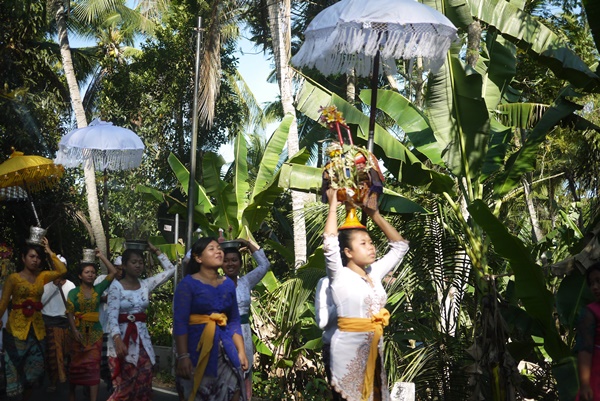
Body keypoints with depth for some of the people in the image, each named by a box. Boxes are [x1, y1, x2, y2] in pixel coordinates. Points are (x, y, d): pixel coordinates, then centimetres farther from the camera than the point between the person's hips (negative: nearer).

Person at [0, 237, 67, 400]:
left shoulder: (42, 276, 9)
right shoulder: (13, 278, -3)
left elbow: (62, 270, -1)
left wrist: (50, 252, 1)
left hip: (37, 328, 4)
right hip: (17, 328, -4)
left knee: (33, 371, 9)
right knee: (15, 370, -3)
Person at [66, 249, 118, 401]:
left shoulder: (98, 289, 5)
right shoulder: (74, 292, 2)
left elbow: (113, 272, 0)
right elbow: (70, 313, -4)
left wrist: (101, 256, 1)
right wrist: (75, 331, -16)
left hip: (95, 332, 1)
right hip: (79, 331, -1)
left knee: (94, 366, -4)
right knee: (76, 365, 7)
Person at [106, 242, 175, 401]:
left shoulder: (146, 284, 7)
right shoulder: (116, 286, -8)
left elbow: (170, 270, 11)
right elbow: (112, 316, -15)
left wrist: (155, 251, 8)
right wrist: (117, 340, -29)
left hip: (142, 337, 5)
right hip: (122, 336, -5)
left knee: (144, 385, 4)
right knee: (124, 387, -6)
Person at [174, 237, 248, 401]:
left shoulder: (229, 283, 9)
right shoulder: (188, 283, -7)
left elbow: (234, 321, 13)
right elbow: (180, 322, -14)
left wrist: (241, 351, 6)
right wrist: (183, 356, -21)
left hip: (225, 347, 5)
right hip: (198, 347, -5)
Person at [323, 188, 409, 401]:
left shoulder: (374, 273, 9)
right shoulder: (340, 277, -8)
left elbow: (400, 246, 17)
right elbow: (330, 244, -24)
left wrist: (375, 215, 11)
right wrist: (333, 205, -15)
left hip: (374, 347, 6)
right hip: (349, 348, -6)